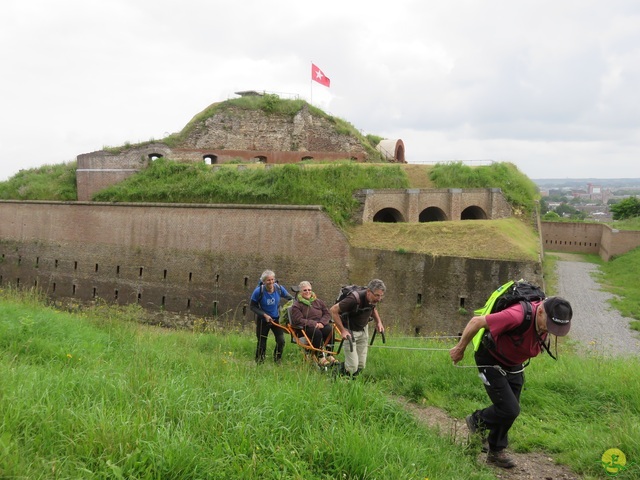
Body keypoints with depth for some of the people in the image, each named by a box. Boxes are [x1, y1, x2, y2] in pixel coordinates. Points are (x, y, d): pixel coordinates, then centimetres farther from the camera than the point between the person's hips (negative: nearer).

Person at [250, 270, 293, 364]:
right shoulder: (258, 291, -21)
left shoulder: (279, 288, -15)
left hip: (276, 319, 2)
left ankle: (277, 360, 18)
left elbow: (289, 297, 2)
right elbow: (252, 306, -12)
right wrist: (265, 315, -21)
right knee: (262, 342, 6)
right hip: (263, 320, -2)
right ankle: (259, 361, 28)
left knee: (281, 341, -5)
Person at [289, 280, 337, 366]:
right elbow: (298, 320, -10)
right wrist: (314, 324, -20)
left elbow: (327, 314, 12)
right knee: (317, 332, -36)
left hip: (320, 325, 4)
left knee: (330, 329, -28)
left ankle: (329, 355, -22)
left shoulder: (318, 301, 17)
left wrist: (321, 322, -10)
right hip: (305, 328, -4)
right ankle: (320, 357, -31)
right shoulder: (296, 305, 2)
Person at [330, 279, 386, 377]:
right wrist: (342, 331, -25)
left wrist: (378, 322, 1)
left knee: (361, 366, 5)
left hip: (363, 330, 6)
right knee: (353, 366, -12)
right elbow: (333, 310, -26)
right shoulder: (355, 299, -33)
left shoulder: (374, 299, -11)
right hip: (350, 331, -6)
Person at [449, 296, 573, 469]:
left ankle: (496, 452, 28)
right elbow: (476, 321, -28)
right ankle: (477, 421, 16)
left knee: (510, 410, 10)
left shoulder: (549, 319, -15)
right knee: (510, 410, -12)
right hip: (491, 362, -7)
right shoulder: (517, 316, -39)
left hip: (514, 364, 7)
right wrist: (459, 349, -15)